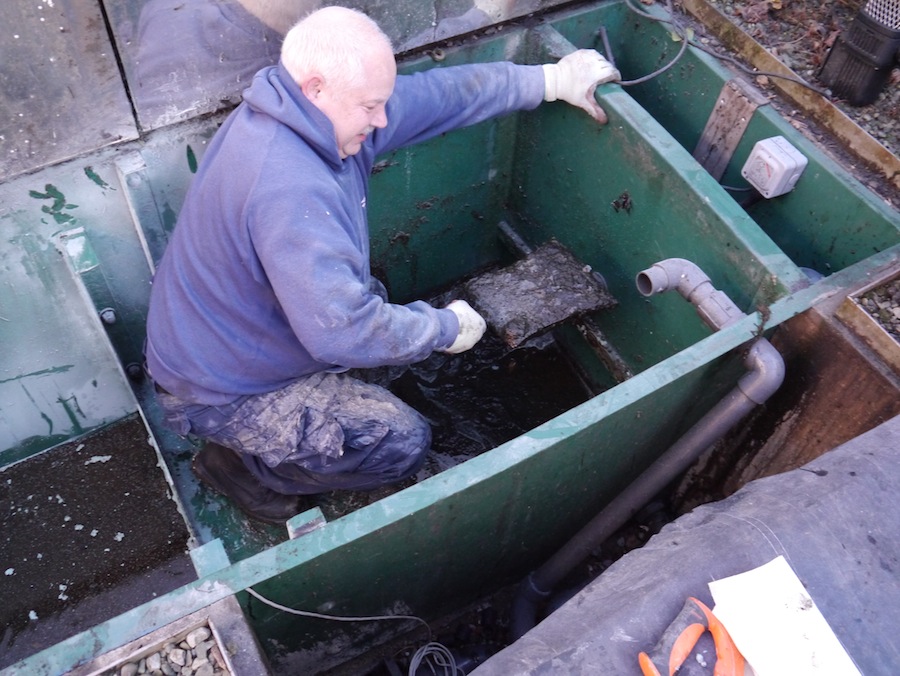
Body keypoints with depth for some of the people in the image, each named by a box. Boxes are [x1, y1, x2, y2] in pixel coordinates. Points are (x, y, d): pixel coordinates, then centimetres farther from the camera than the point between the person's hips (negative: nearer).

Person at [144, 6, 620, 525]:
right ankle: (243, 464, 7)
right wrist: (446, 328, -20)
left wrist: (549, 81, 2)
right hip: (223, 390, -9)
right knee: (404, 442, -12)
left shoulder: (313, 109, -7)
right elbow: (343, 330, -36)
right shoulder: (287, 190, -35)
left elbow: (436, 95, 0)